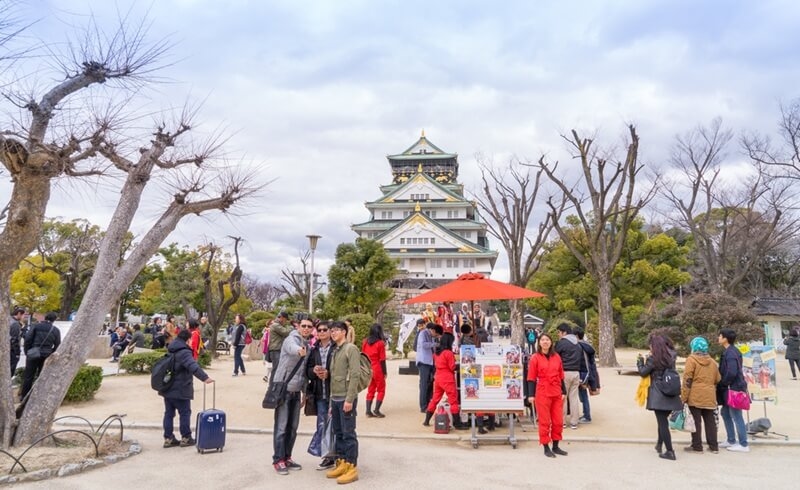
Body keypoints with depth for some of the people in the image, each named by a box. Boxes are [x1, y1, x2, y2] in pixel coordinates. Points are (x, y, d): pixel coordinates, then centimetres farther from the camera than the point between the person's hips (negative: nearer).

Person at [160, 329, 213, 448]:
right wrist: (204, 377, -43)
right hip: (180, 390, -9)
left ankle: (168, 438, 17)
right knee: (185, 413, 3)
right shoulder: (184, 352, -19)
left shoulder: (170, 351, 11)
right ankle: (186, 438, 10)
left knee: (169, 413, 13)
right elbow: (193, 366, -35)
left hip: (167, 389, 9)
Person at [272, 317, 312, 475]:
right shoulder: (291, 339, -13)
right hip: (283, 389, -7)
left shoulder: (307, 346, 12)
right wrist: (299, 350, -63)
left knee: (293, 427, 12)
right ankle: (278, 460, 8)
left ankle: (287, 457, 23)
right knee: (281, 427, -2)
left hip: (296, 391, 7)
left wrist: (305, 391, 17)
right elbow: (291, 348, -40)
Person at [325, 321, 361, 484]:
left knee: (348, 433, -3)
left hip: (346, 398, -8)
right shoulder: (335, 351, 16)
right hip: (335, 398, 8)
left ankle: (352, 467, 4)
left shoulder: (351, 349, -8)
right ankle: (342, 463, 21)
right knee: (338, 433, 12)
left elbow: (354, 375, -15)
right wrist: (332, 401, 15)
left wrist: (349, 399, -20)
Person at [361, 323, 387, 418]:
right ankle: (376, 410, 1)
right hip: (378, 370, -5)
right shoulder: (380, 343, -13)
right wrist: (385, 372, -4)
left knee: (370, 390, 14)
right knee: (381, 390, 8)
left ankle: (368, 411, 11)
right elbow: (382, 360, -12)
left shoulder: (365, 342, 2)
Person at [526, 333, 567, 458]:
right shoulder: (535, 358, -5)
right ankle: (546, 448, 12)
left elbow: (561, 376, 12)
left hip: (557, 393, 5)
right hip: (542, 394, -5)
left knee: (558, 421, 10)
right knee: (544, 422, 2)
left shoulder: (557, 357, 7)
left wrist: (564, 391, 8)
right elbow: (531, 378, -5)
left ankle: (556, 446, 23)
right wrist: (531, 395, -9)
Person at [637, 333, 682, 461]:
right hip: (671, 395, 6)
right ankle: (659, 444, 31)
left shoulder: (653, 359, -11)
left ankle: (670, 451, -3)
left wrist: (640, 362, 16)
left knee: (662, 422, -2)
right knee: (663, 420, 20)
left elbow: (643, 373, -2)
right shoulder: (670, 357, 5)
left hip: (658, 395, -6)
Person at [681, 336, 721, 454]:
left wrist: (684, 396, -8)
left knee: (696, 421, -1)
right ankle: (713, 446, 16)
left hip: (695, 396, -5)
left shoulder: (691, 359, -6)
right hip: (709, 397, 6)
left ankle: (697, 446, 3)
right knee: (710, 421, 11)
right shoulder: (712, 362, 12)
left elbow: (687, 380, -11)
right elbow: (717, 380, 15)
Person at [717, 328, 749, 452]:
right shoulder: (730, 351, 10)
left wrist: (721, 384, -13)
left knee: (736, 416, -1)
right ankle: (731, 440, 28)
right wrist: (722, 384, 11)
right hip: (731, 388, 10)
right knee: (725, 413, 18)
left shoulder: (730, 353, -20)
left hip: (733, 389, -10)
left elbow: (731, 373, -27)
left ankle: (743, 445, 8)